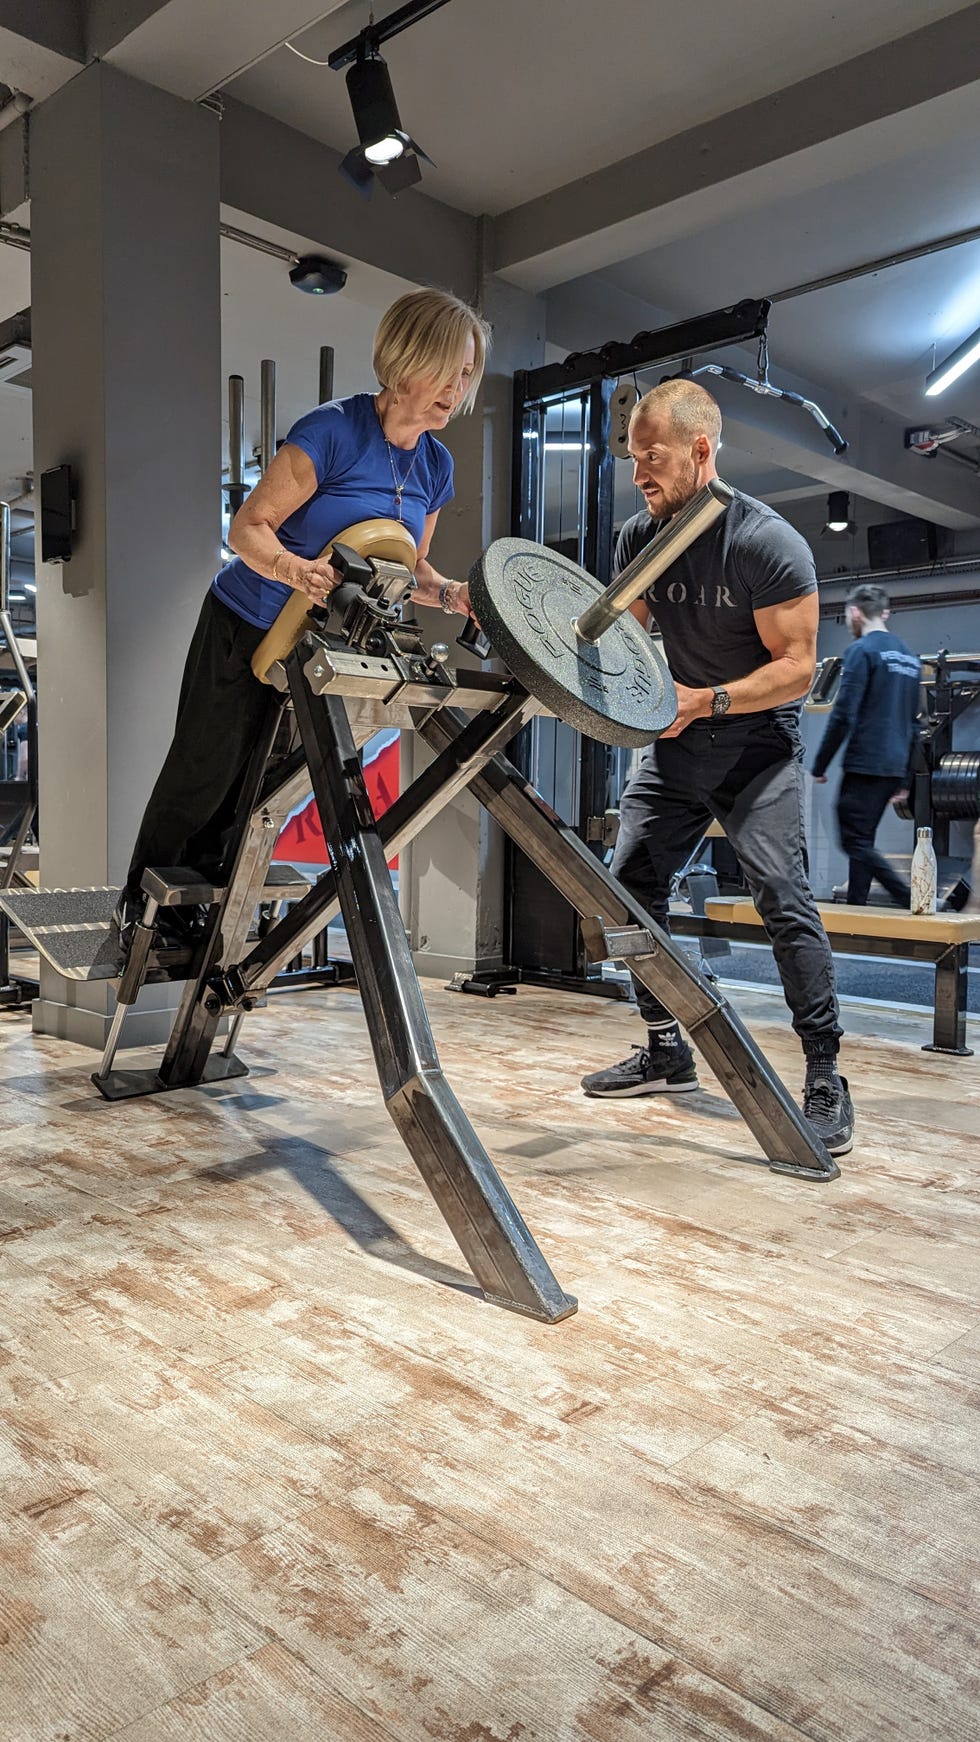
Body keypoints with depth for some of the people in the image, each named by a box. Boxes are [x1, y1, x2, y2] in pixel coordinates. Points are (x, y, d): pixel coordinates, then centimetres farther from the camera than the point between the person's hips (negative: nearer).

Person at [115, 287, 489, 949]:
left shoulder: (436, 466, 2)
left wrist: (450, 593, -10)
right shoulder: (334, 430, -21)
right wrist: (298, 570, -39)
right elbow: (248, 528, -20)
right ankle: (140, 903, 24)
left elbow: (407, 565, 10)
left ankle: (197, 898, 32)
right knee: (203, 773, 3)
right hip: (247, 629, -6)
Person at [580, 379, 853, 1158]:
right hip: (679, 739, 7)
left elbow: (797, 665, -18)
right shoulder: (641, 535, 1)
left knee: (781, 894, -19)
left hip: (757, 737, -6)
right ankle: (666, 1053, 15)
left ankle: (826, 1079, -9)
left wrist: (706, 701, -29)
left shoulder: (767, 542, -18)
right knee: (631, 883, 2)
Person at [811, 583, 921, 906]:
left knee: (855, 841, -6)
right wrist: (905, 778, 25)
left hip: (864, 765, -8)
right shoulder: (909, 656, 18)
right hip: (894, 768, 8)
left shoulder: (862, 651, -8)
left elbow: (843, 715, -15)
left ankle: (913, 902, -15)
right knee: (863, 841, 13)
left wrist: (819, 765, -6)